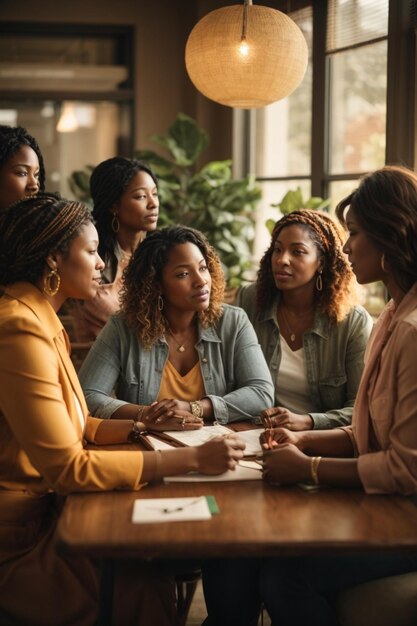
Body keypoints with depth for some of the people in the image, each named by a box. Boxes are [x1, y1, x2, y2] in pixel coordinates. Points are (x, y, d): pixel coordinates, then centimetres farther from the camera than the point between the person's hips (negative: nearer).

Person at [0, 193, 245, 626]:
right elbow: (67, 467, -26)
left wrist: (141, 427, -3)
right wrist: (193, 459, -24)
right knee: (146, 584, -7)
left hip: (42, 510, 9)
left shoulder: (41, 320, 10)